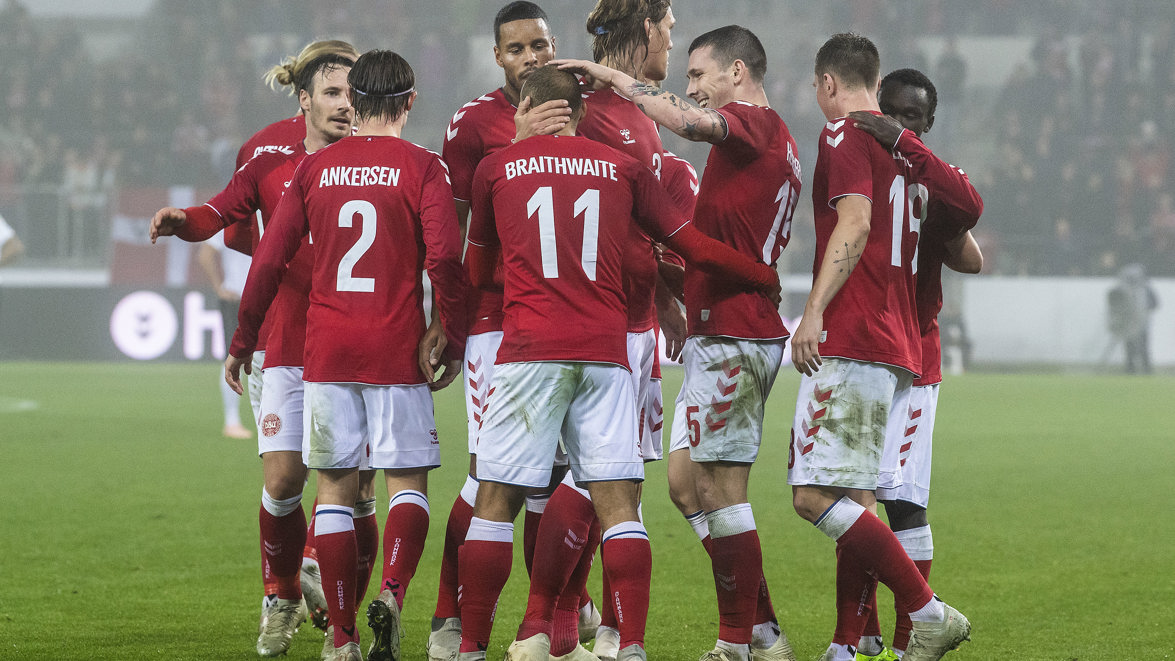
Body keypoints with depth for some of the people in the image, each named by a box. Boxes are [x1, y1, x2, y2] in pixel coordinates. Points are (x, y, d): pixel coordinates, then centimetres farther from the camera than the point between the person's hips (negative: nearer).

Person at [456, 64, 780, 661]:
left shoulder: (495, 169, 10)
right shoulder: (622, 168, 12)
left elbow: (478, 271, 22)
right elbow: (695, 248, 16)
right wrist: (768, 281, 31)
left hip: (530, 348, -1)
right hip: (605, 352, 1)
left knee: (496, 500, 3)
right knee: (617, 502, -1)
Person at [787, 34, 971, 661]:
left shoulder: (845, 135, -6)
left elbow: (854, 225, -19)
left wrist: (814, 313, -21)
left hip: (850, 343, -9)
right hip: (896, 347, 9)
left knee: (815, 495, -12)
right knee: (854, 499, 10)